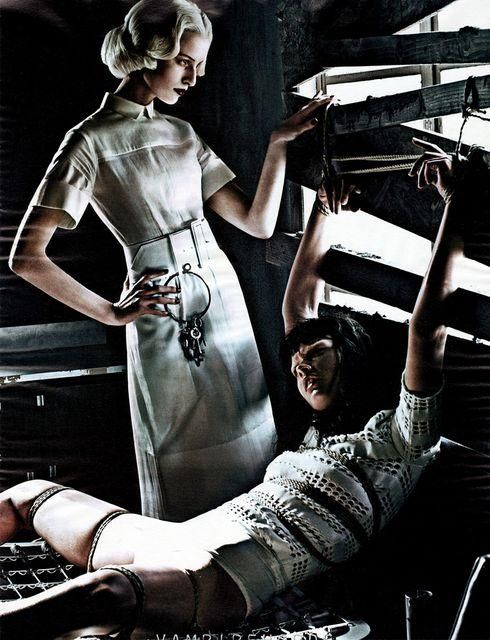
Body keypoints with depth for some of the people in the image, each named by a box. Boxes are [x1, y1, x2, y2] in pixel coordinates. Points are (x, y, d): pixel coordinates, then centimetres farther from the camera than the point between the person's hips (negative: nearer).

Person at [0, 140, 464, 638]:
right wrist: (324, 210, 35)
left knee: (107, 592, -40)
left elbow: (426, 329, -5)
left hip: (231, 573, -8)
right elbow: (298, 307, 33)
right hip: (186, 536, 9)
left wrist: (454, 201, -6)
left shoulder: (398, 438, 8)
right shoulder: (318, 433, 27)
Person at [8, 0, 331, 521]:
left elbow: (258, 222, 9)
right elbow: (26, 256, -11)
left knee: (248, 448, 12)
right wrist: (111, 313, -9)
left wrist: (278, 145, -2)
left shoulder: (182, 133, 11)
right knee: (186, 471, 5)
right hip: (162, 316, -6)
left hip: (224, 298, 6)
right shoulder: (90, 141, -7)